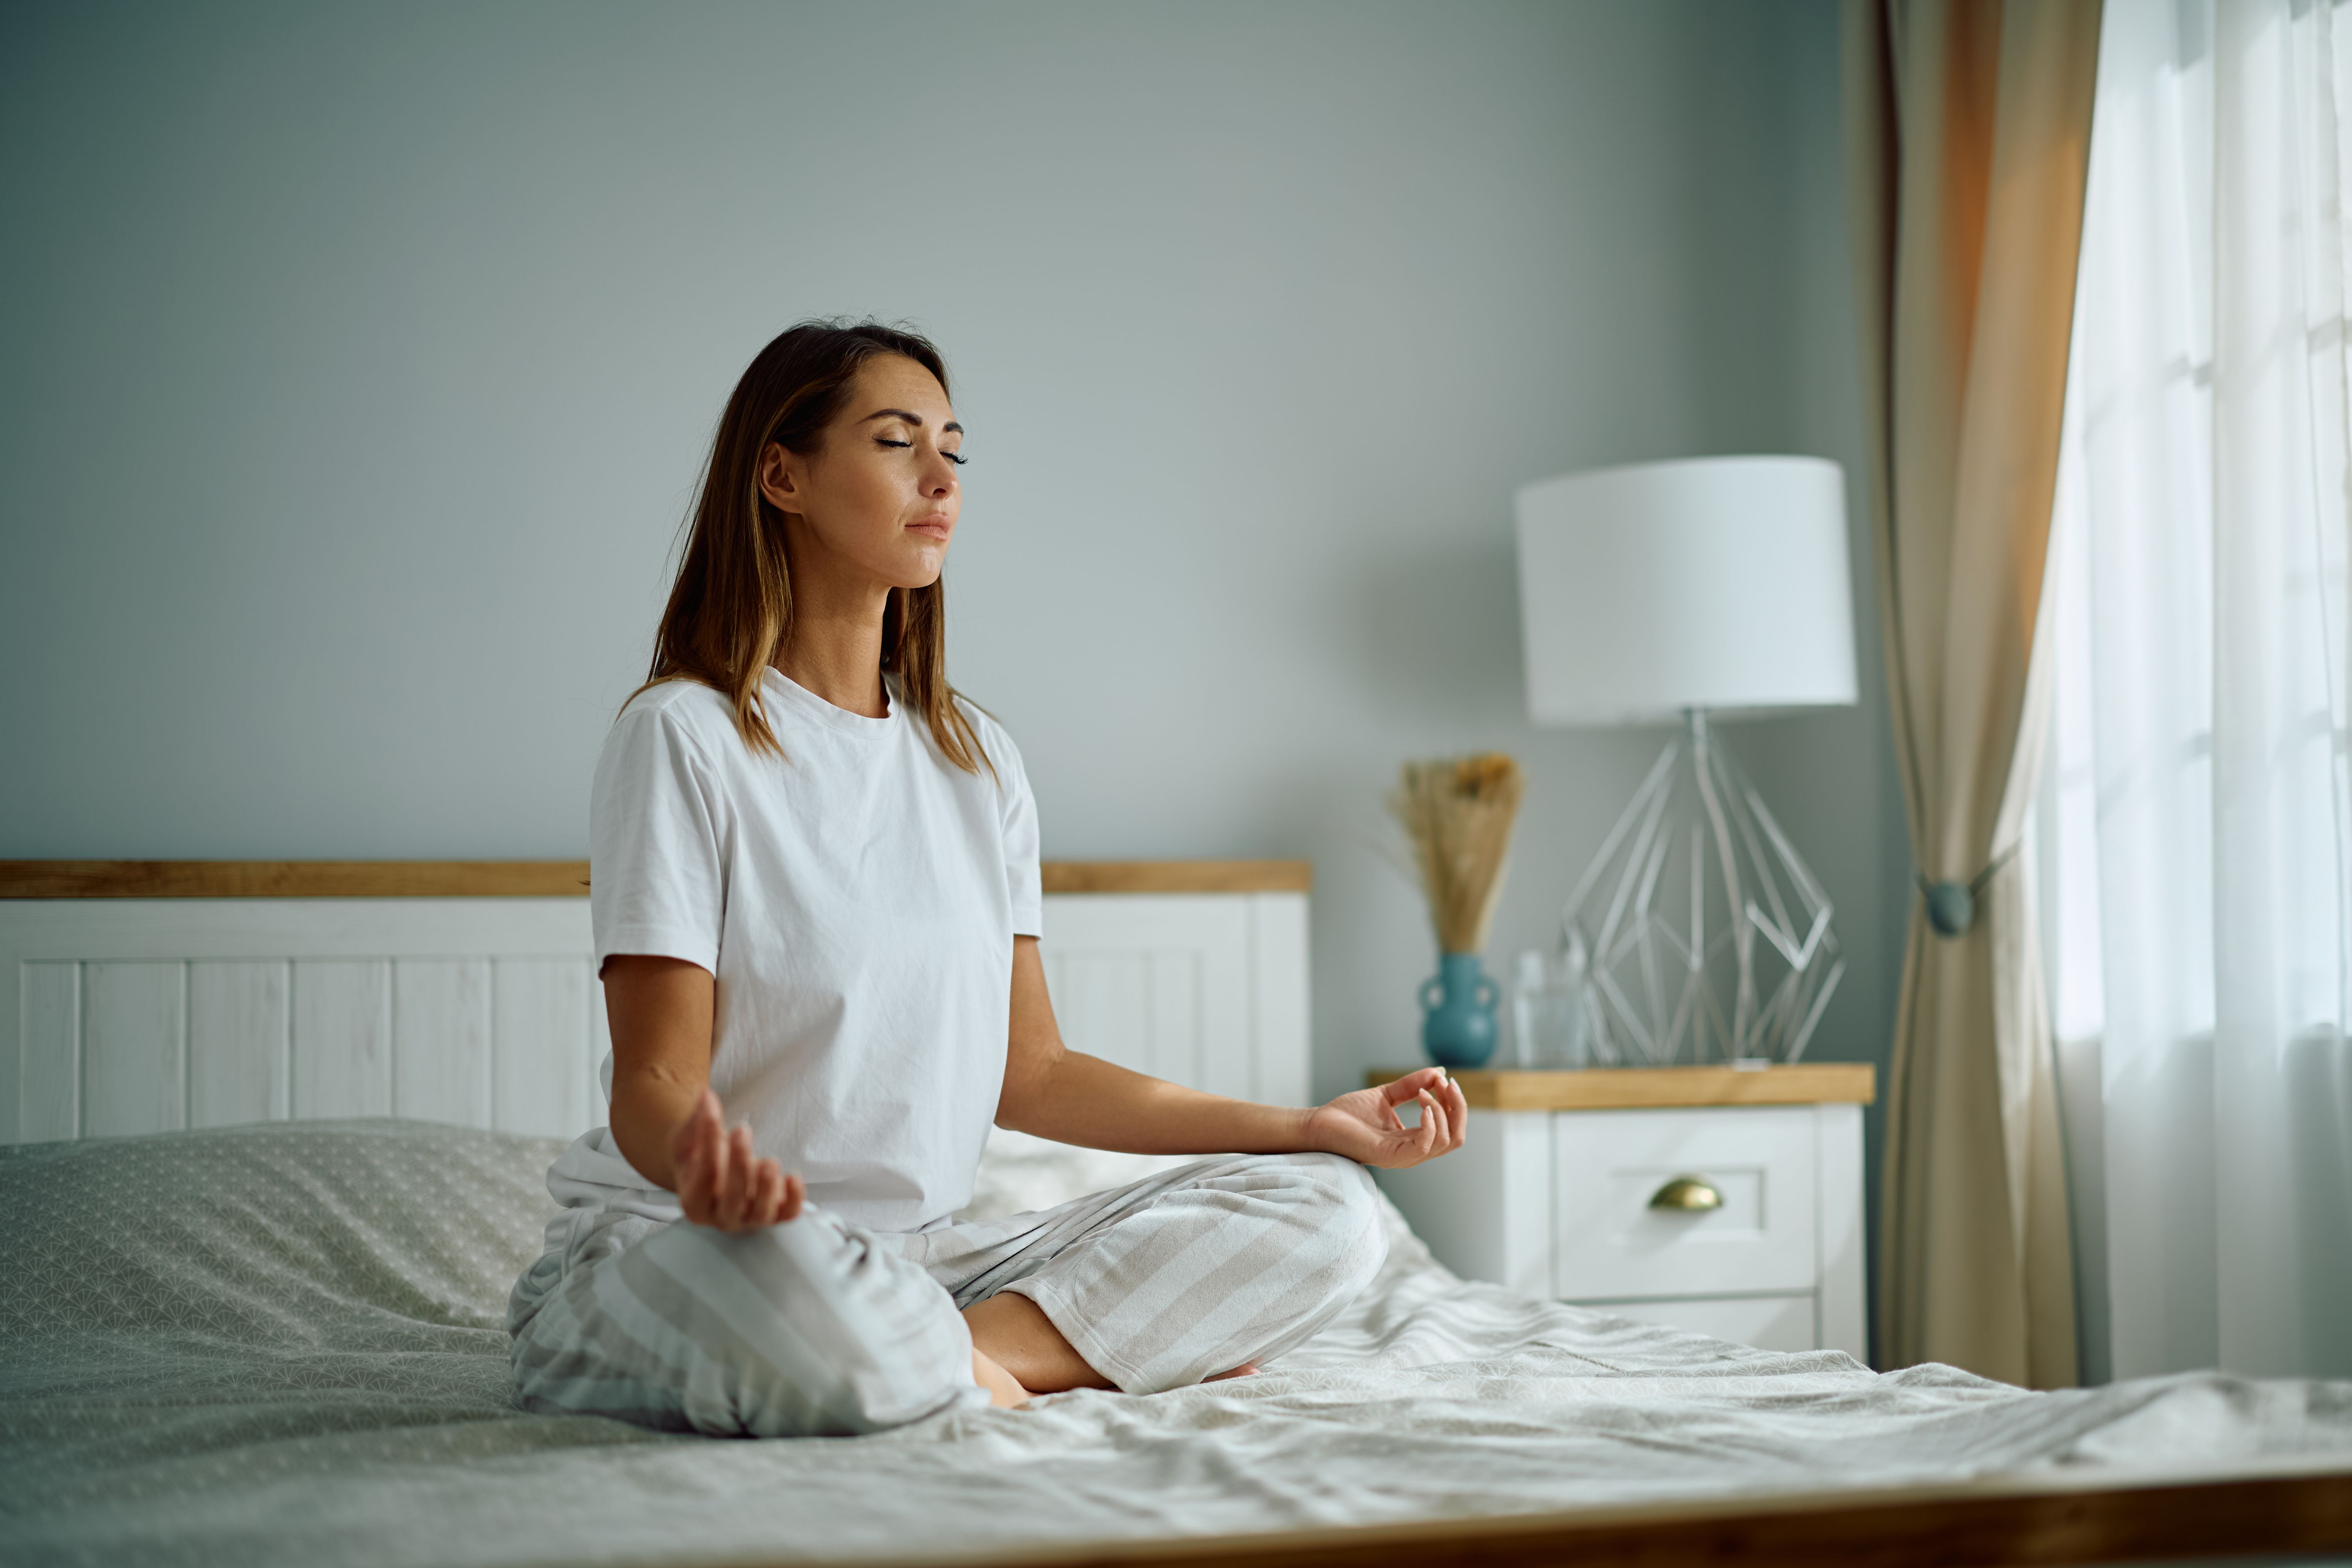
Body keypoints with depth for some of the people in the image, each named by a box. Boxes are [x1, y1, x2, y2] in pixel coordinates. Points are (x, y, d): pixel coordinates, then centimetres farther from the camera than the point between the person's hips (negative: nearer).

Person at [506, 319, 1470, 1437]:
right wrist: (697, 1155, -40)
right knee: (792, 1296, -43)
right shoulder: (682, 736, -8)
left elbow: (1026, 1074, 13)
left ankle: (967, 1354, -19)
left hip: (920, 1253, 6)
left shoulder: (979, 761, 11)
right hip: (678, 1248, -6)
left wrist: (1314, 1124, 6)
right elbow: (653, 1079, -14)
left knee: (1325, 1216, -8)